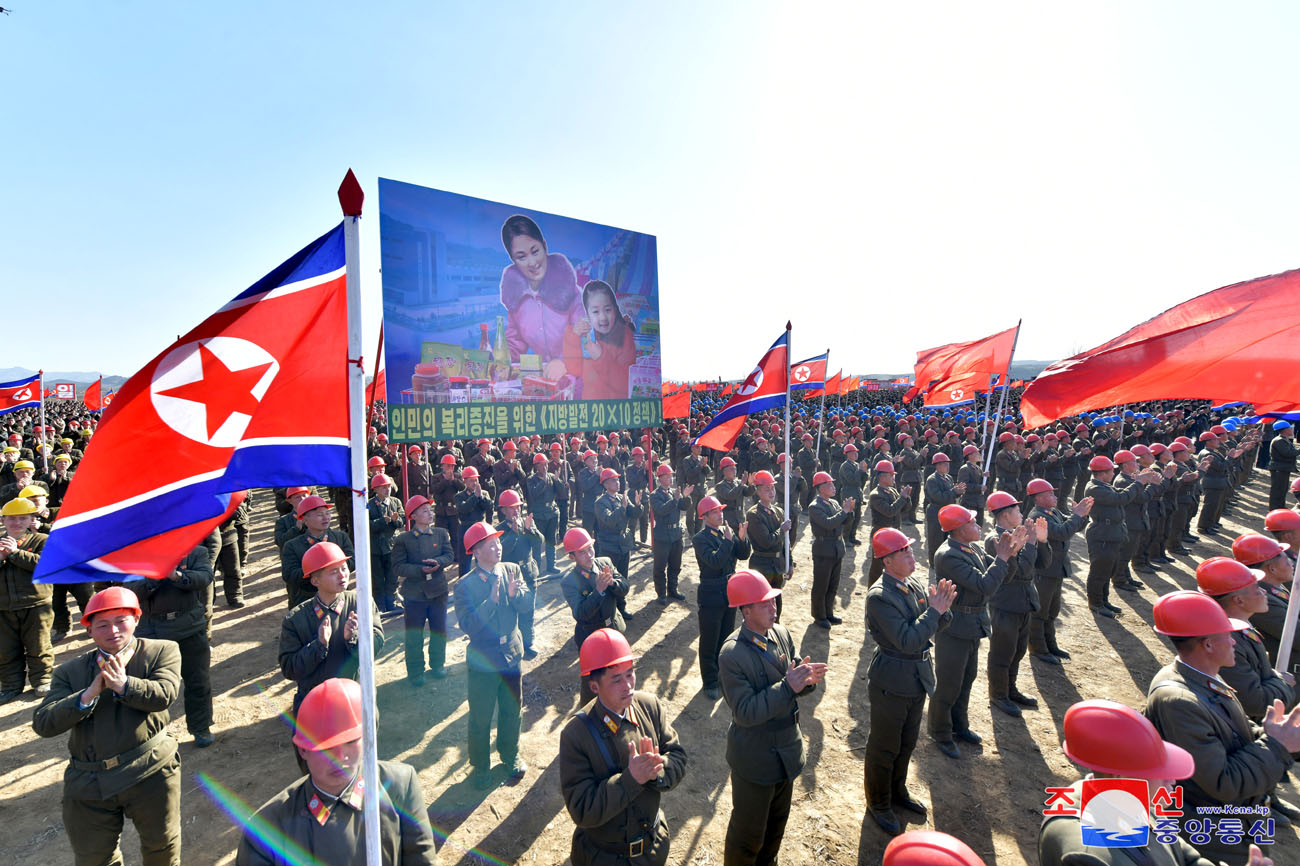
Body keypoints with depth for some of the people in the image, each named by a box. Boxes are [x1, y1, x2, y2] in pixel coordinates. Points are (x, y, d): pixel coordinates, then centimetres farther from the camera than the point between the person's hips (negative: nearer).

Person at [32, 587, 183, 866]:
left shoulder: (161, 651, 0)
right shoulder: (70, 671, 8)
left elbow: (164, 694, -13)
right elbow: (42, 724, -2)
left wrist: (123, 684, -22)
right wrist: (90, 694, -15)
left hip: (150, 773, -3)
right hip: (88, 783, 3)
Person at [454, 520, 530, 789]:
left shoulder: (512, 570, -5)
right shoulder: (465, 585, -16)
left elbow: (526, 603, -9)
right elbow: (467, 625, -21)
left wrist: (515, 593, -30)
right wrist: (492, 599, -29)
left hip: (512, 653, 4)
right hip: (482, 661, -3)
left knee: (512, 710, 20)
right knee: (480, 718, 11)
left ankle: (510, 755, 43)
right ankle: (480, 765, 35)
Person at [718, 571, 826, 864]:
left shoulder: (782, 633, -7)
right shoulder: (732, 655, -28)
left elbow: (795, 685, 1)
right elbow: (745, 712, -28)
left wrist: (806, 679, -23)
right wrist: (787, 687, -34)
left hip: (787, 751, 7)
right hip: (755, 760, -7)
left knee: (777, 821, 28)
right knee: (749, 831, 14)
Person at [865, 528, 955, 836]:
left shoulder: (915, 585, -2)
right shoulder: (879, 596, -25)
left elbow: (934, 628, 4)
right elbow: (907, 641, -29)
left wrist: (942, 609, -16)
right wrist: (934, 611, -25)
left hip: (918, 678, 8)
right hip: (891, 681, -7)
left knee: (907, 741, 26)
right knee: (884, 747, 12)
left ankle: (898, 789, 48)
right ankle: (878, 804, 33)